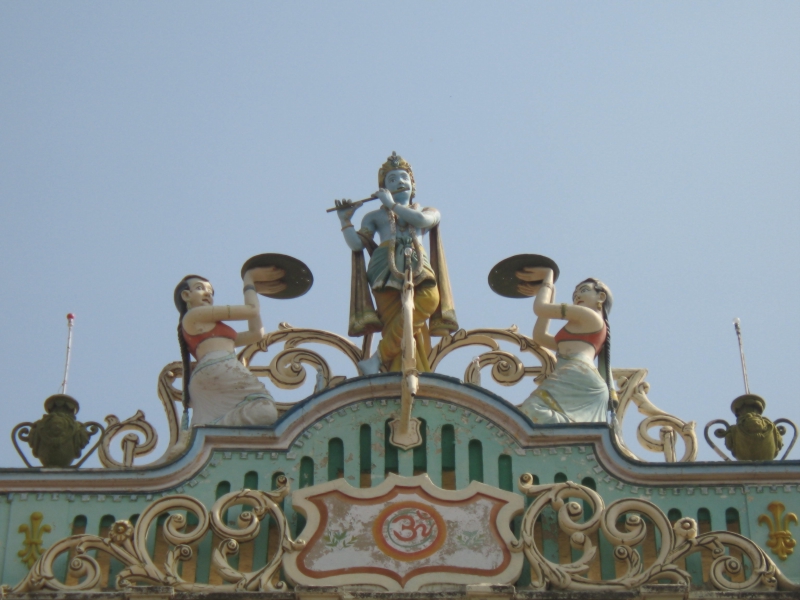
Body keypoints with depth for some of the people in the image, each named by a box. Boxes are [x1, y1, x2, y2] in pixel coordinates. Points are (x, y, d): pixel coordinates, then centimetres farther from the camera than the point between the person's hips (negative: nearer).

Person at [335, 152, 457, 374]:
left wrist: (392, 204, 5)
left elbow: (422, 219, 1)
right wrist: (345, 220, -1)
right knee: (403, 330, -23)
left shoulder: (428, 212, 27)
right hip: (386, 271, 0)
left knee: (430, 297, -34)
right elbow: (356, 243, 12)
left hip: (418, 269, 0)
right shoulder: (375, 216, 27)